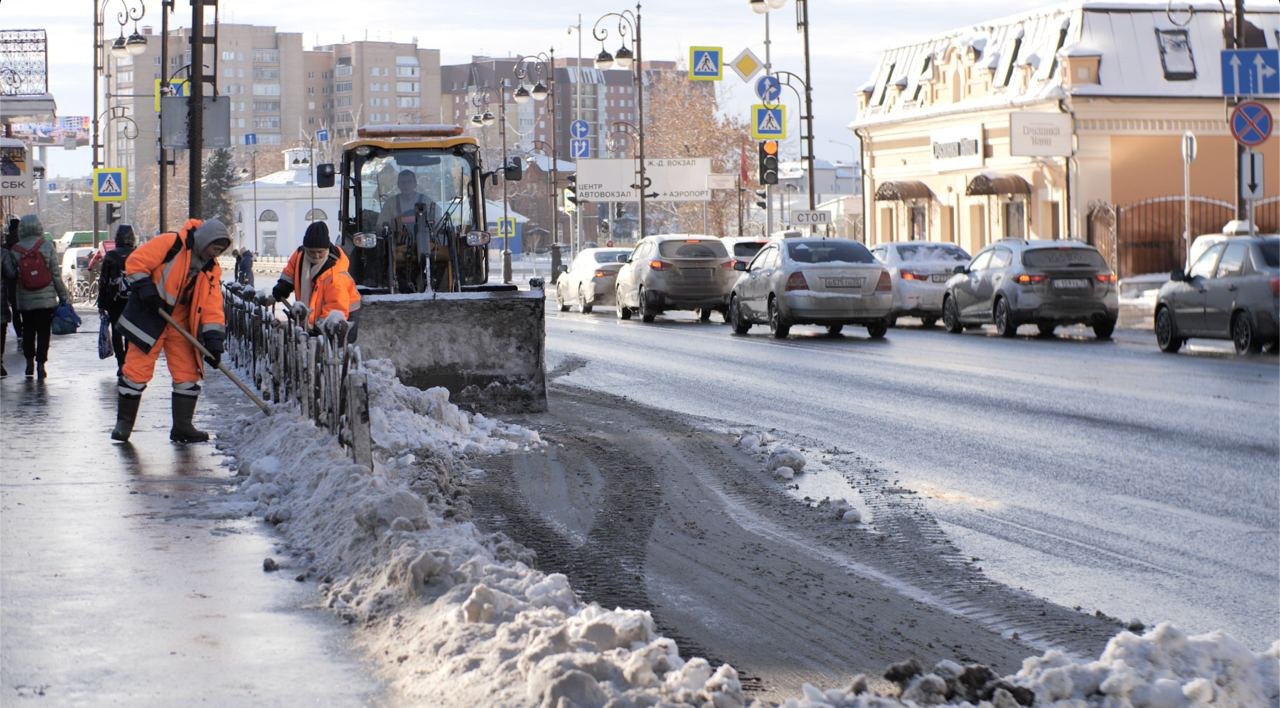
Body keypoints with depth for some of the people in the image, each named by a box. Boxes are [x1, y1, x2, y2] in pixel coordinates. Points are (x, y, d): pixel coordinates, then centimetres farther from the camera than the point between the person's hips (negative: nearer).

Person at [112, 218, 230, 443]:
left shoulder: (211, 269, 3)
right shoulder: (170, 243, -14)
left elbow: (212, 306, 0)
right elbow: (136, 262, -15)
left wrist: (214, 340, -10)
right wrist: (146, 291, -22)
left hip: (181, 323, 6)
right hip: (149, 318, -6)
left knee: (188, 373, 3)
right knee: (137, 369, -5)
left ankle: (182, 426, 12)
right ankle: (124, 422, 7)